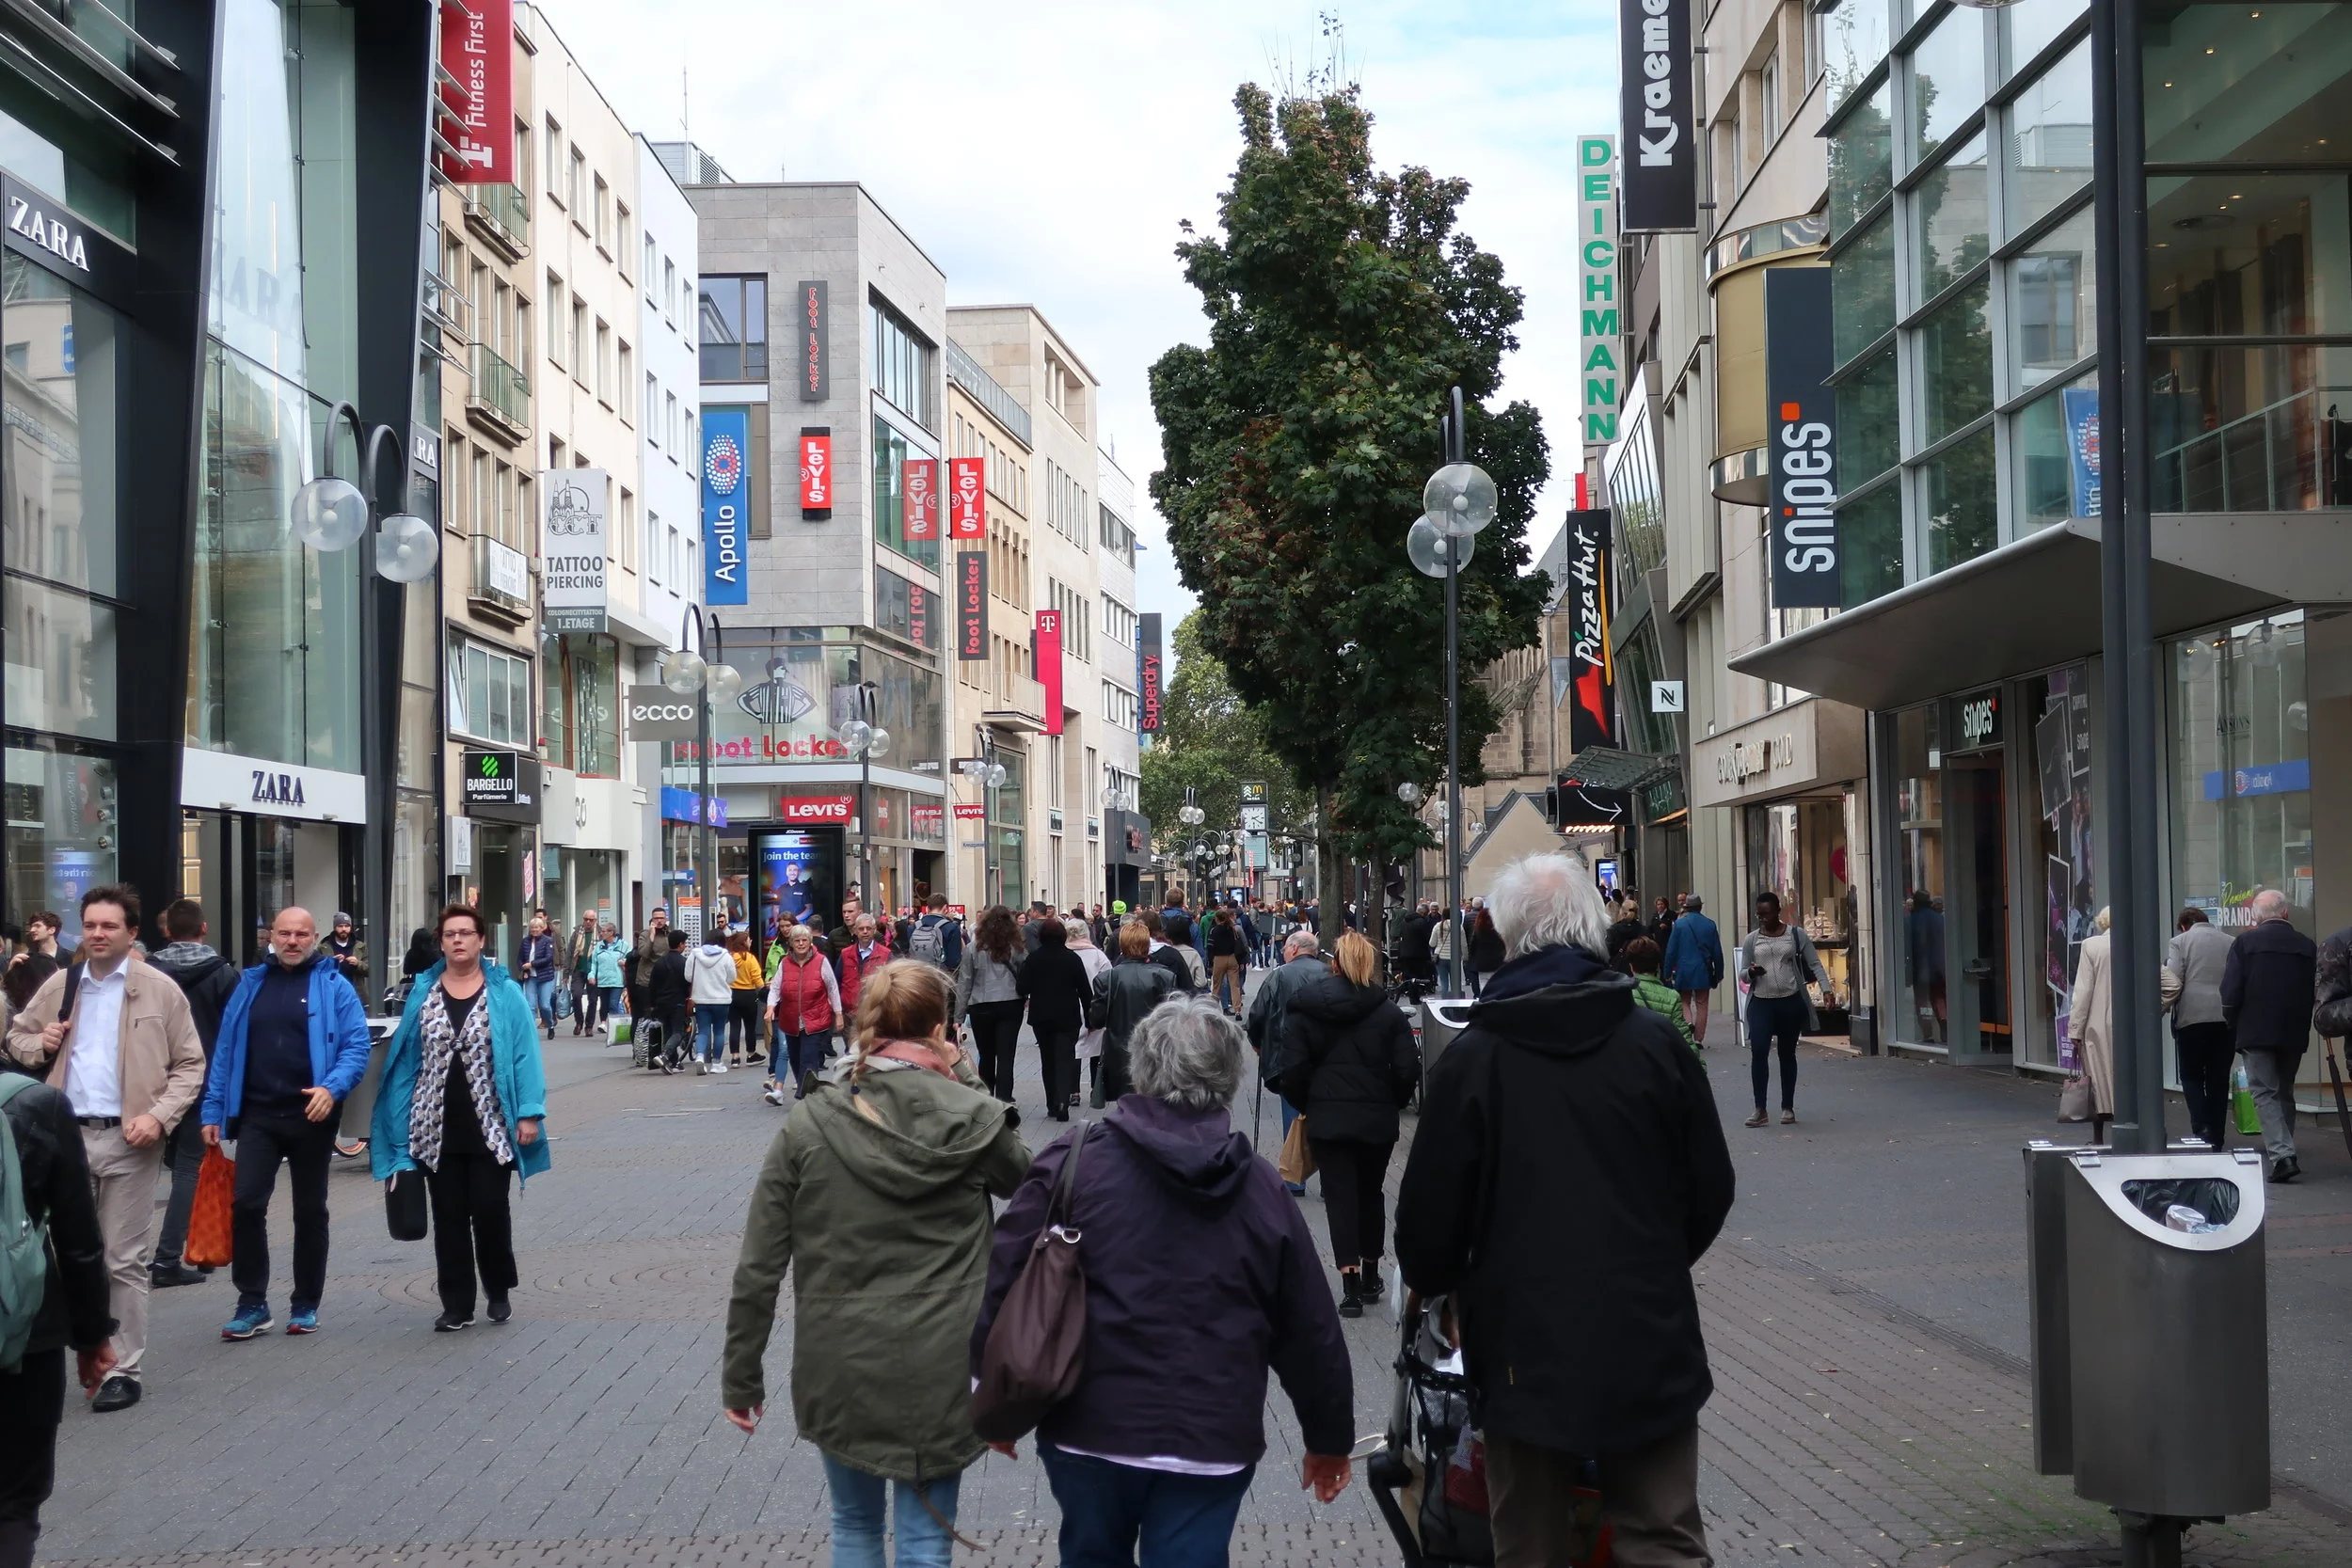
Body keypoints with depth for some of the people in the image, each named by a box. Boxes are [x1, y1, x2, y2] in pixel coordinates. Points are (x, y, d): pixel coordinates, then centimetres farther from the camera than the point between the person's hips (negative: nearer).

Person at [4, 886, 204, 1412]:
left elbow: (190, 1065, 0)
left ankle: (124, 1370, 8)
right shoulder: (60, 985, 8)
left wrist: (160, 1115, -14)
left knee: (125, 1261, 2)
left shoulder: (160, 991, -2)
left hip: (127, 1138, -3)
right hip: (67, 1134, 3)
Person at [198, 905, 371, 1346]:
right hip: (257, 1114, 2)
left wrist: (333, 1087, -24)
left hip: (311, 1116, -2)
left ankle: (306, 1305, 20)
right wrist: (213, 1111, 5)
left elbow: (356, 1046, -7)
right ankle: (252, 1304, 3)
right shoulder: (251, 984, 9)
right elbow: (226, 1050, 10)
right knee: (245, 1204, -8)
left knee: (310, 1210, 9)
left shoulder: (333, 986, -1)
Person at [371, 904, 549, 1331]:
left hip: (491, 1129, -2)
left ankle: (499, 1290, 23)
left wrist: (529, 1112, -12)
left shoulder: (505, 994, -2)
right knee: (448, 1217, 6)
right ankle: (456, 1304, 14)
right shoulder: (423, 995, 6)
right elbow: (407, 1058, 6)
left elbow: (524, 1054, -5)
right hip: (438, 1130, 3)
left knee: (490, 1211, 1)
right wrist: (402, 1124, 2)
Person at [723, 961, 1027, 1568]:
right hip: (939, 1372, -1)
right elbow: (1023, 1180, 14)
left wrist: (741, 1378, 5)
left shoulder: (808, 1124, -6)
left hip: (837, 1369, 1)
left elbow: (758, 1267, -4)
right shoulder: (973, 1118, -10)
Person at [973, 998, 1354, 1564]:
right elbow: (1310, 1330, 5)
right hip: (1213, 1439, 0)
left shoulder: (1074, 1163, -5)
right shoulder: (1262, 1189, 1)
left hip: (1088, 1430, 0)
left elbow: (1005, 1284, -5)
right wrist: (1330, 1437, 18)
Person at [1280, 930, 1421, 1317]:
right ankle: (1370, 1277, 28)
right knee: (1370, 1194, 18)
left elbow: (1292, 1068, -7)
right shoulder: (1389, 1012, -2)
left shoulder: (1305, 1008, -3)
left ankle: (1351, 1283, -8)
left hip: (1327, 1118, -1)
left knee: (1340, 1197, 1)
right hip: (1378, 1118, 1)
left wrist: (1306, 1104, 8)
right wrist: (1392, 1103, 11)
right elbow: (1407, 1069, -5)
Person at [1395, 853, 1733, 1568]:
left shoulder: (1470, 1060, -8)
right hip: (1651, 1344, 1)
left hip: (1527, 1350, -1)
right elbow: (1710, 1189, 5)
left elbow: (1429, 1213, -4)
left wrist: (1437, 1284, 17)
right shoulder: (1656, 1043, -3)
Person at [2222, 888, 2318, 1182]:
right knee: (2285, 1092, 17)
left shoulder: (2245, 942, -6)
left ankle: (2282, 1154, -17)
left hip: (2256, 1031, -4)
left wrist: (2233, 1025, 6)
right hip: (2294, 1033, 4)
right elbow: (2314, 992, 4)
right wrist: (2302, 1023, 16)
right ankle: (2283, 1149, 23)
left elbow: (2230, 991, -8)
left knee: (2265, 1093, -3)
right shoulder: (2307, 946, 3)